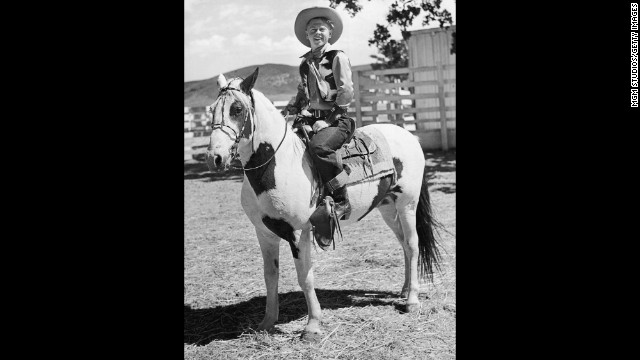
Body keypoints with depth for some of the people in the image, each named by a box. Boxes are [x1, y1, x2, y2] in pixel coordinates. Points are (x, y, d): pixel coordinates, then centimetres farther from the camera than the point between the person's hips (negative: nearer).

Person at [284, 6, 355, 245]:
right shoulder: (305, 63, 19)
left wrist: (327, 119, -13)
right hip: (309, 120, 7)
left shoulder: (338, 57, 0)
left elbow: (347, 93, -7)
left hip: (336, 120, -7)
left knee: (318, 146, -36)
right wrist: (288, 111, 11)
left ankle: (341, 201, -26)